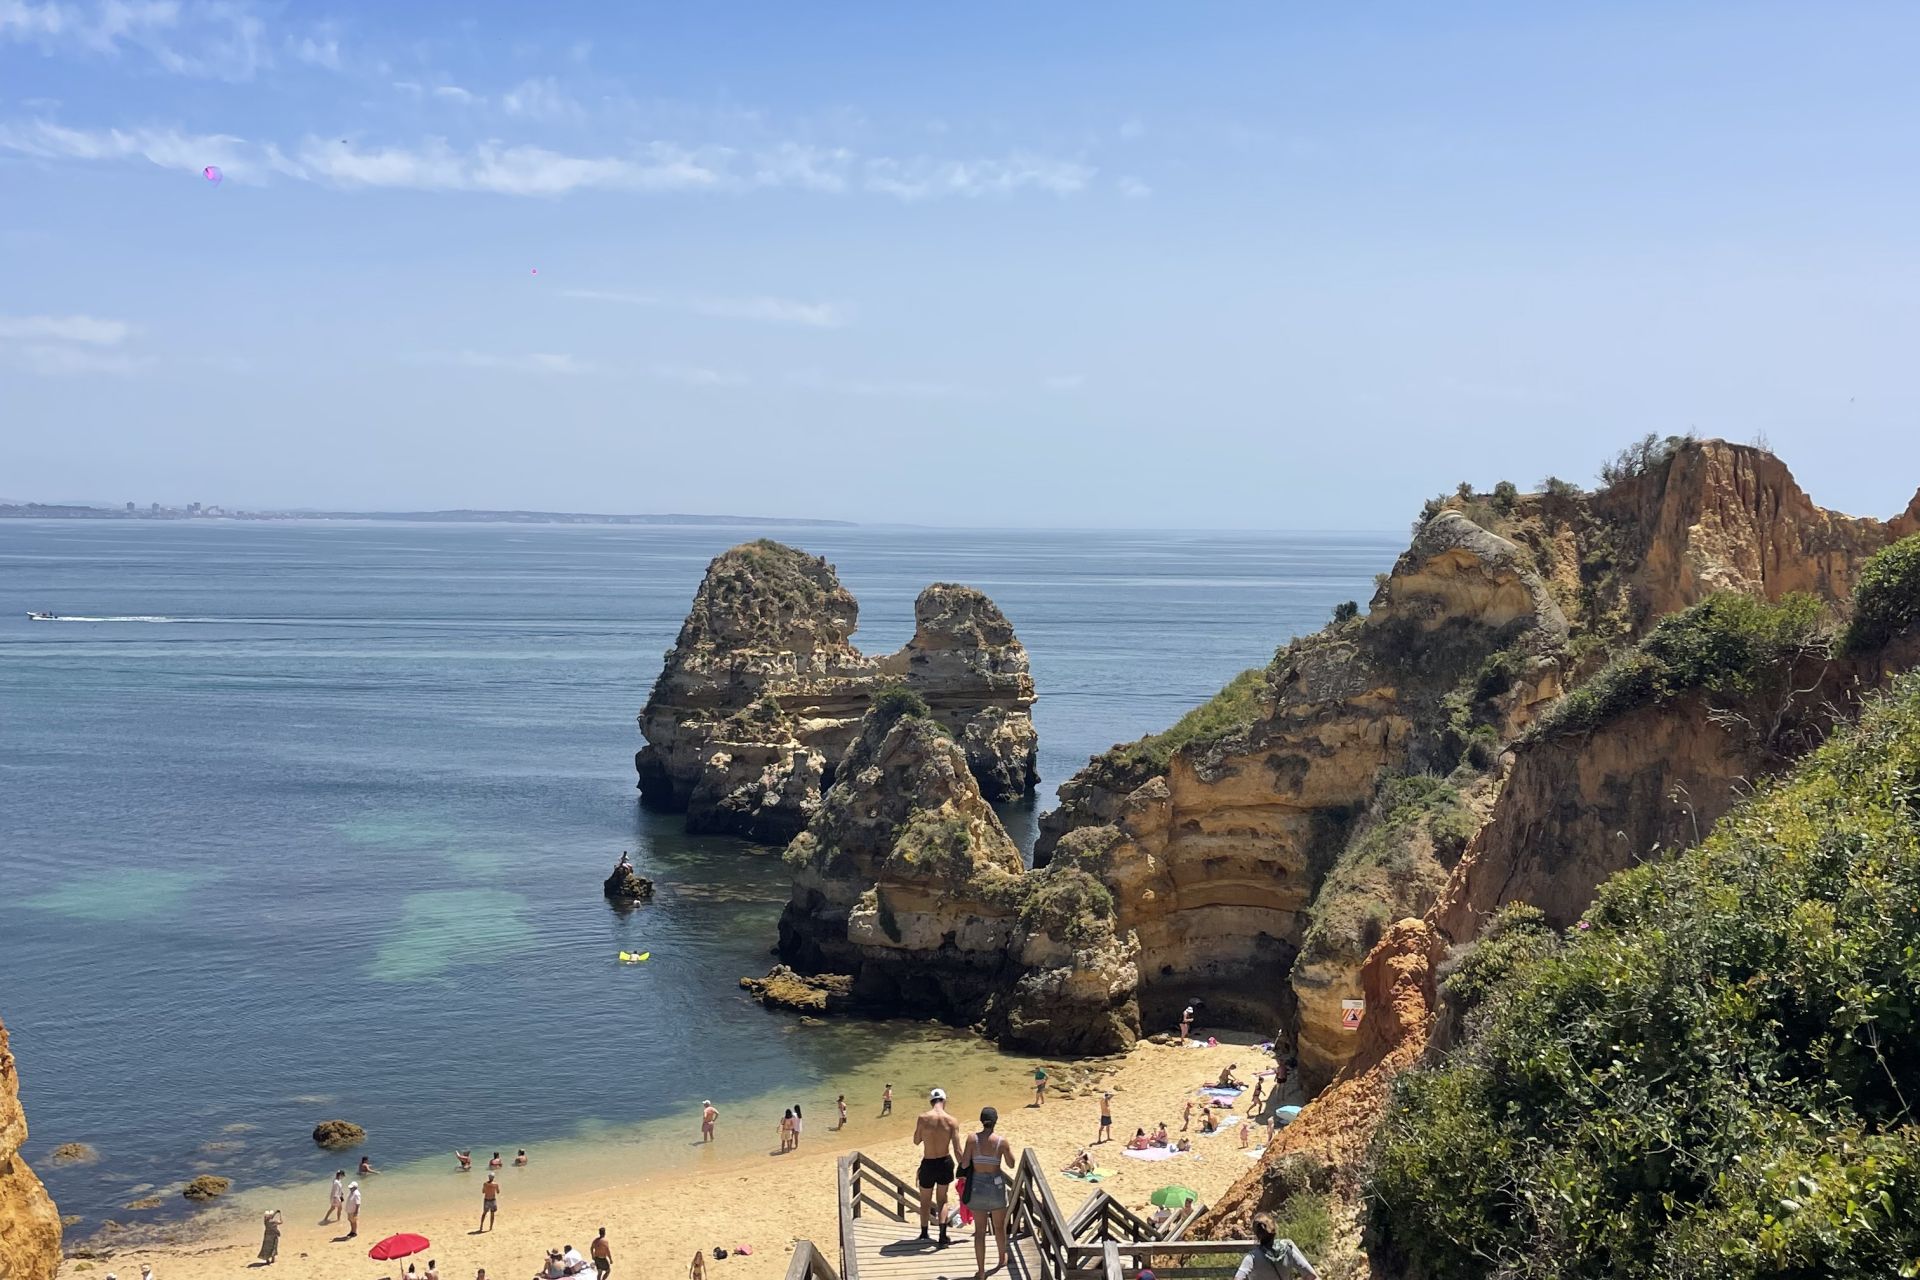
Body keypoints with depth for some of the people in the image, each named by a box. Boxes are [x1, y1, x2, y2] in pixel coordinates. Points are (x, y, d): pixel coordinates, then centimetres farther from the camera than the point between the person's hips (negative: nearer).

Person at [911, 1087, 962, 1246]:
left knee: (925, 1201, 20)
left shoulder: (923, 1118, -13)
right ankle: (942, 1236, 8)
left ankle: (924, 1234, 36)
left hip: (928, 1164, -1)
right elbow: (957, 1150, -11)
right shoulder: (952, 1121, -10)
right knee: (942, 1200, 20)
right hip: (945, 1163, 1)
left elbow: (916, 1140, 1)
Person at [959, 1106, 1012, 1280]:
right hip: (996, 1186, 0)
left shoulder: (972, 1139, -10)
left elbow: (964, 1164, -8)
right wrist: (1010, 1147, 18)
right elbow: (1011, 1163, 1)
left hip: (977, 1185, 0)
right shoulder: (1001, 1140, -11)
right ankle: (1002, 1258, 44)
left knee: (980, 1230, 8)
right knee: (999, 1226, 23)